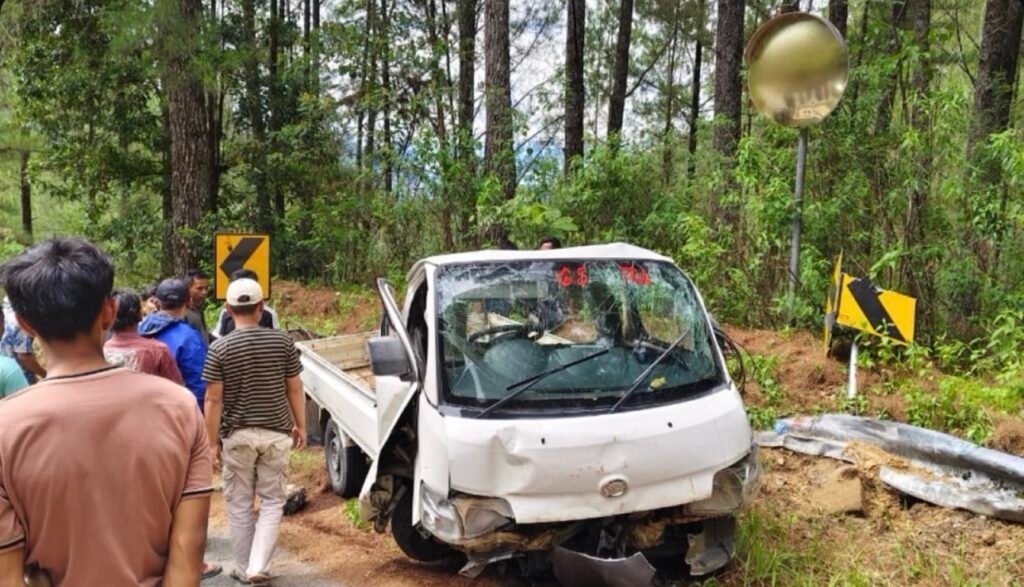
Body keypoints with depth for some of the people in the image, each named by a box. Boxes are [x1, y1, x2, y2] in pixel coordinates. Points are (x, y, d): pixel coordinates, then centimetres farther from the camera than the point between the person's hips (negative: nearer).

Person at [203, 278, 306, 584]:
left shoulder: (220, 348, -9)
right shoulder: (283, 341, -5)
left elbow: (214, 399, -8)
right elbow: (294, 389, 0)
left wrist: (212, 441, -1)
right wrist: (300, 426, 11)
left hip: (237, 435, -1)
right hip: (276, 432, 1)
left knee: (239, 504, 13)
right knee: (272, 501, 11)